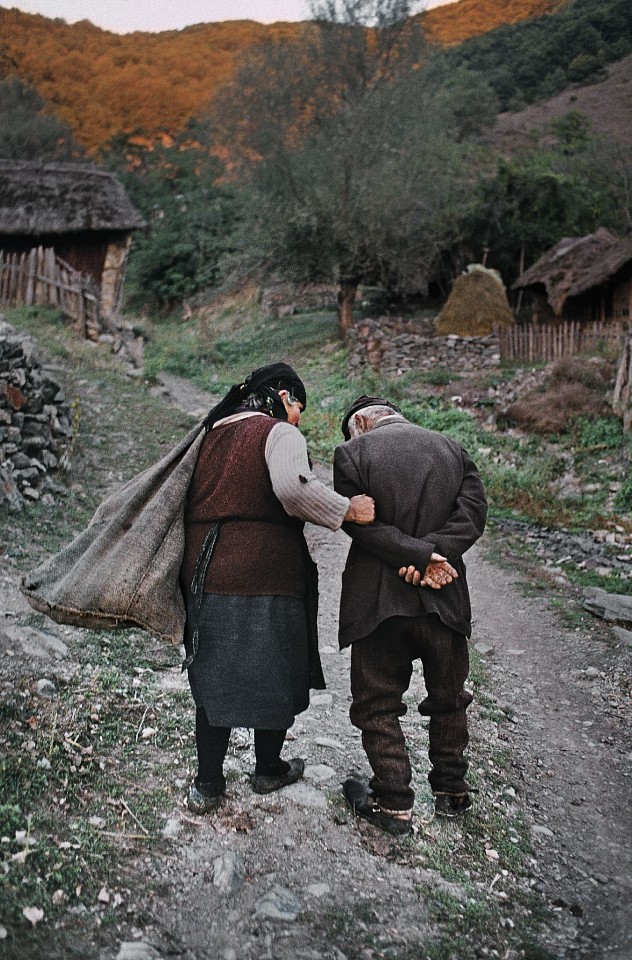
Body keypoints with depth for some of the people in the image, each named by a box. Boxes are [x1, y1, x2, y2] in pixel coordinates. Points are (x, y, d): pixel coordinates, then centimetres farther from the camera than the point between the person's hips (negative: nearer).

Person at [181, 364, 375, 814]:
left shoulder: (211, 436, 17)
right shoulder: (280, 433, -6)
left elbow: (189, 503, 18)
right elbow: (292, 486, -26)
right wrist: (347, 508, -17)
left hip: (205, 577, 6)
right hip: (265, 578, -6)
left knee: (214, 678, 14)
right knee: (273, 676, 13)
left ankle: (207, 784, 20)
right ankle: (269, 770, 31)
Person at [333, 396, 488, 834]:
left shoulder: (352, 453, -4)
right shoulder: (454, 450, 7)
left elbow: (359, 521, -14)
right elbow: (472, 513, -4)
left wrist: (420, 555, -14)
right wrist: (430, 556, -12)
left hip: (379, 600, -3)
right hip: (445, 598, 4)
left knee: (378, 703, 11)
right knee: (448, 699, 20)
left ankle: (394, 804, 17)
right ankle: (451, 790, 33)